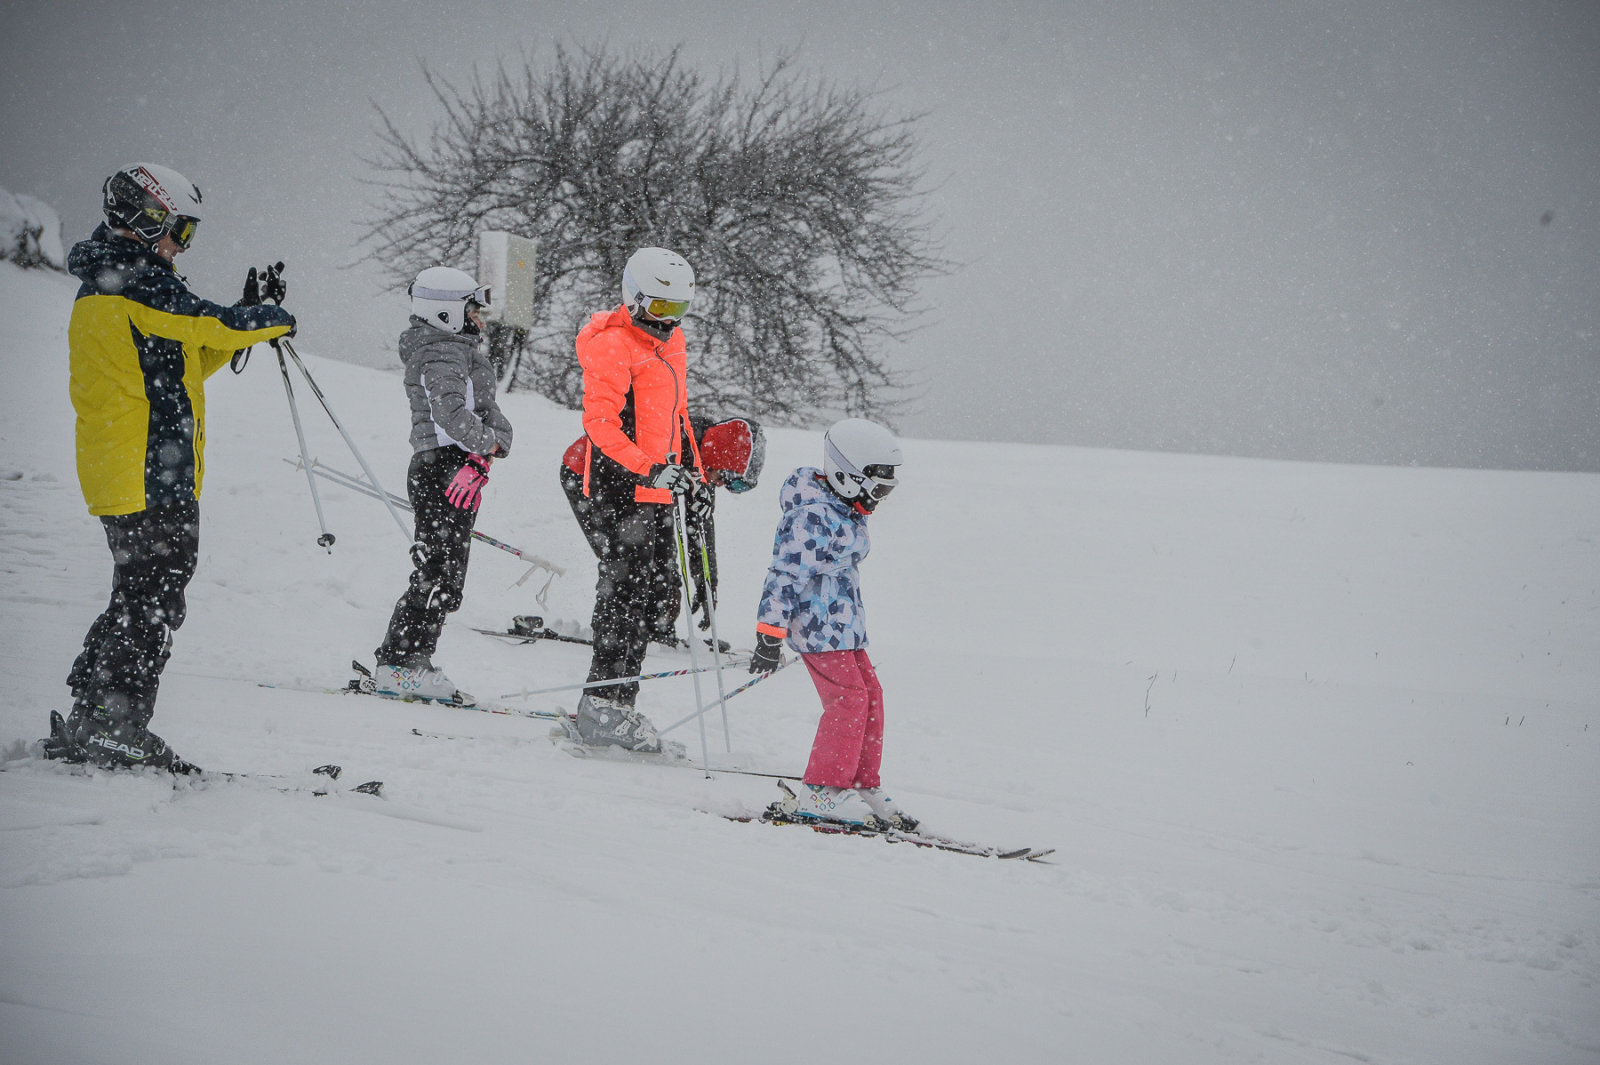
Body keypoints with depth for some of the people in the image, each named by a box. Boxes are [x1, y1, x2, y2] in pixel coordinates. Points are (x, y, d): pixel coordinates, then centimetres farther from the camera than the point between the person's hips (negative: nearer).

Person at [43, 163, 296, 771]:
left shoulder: (98, 288, 20)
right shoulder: (139, 281, -12)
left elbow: (183, 362, 25)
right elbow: (212, 328, -12)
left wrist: (248, 317, 20)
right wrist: (276, 319, 7)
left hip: (116, 476, 10)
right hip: (155, 474, -10)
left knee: (136, 601, 14)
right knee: (153, 605, -7)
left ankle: (87, 728, 15)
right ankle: (116, 732, -7)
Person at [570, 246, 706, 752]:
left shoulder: (670, 341, 17)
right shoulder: (612, 346, -13)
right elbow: (601, 421, -21)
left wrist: (692, 473, 23)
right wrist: (649, 470, -29)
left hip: (657, 488, 9)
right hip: (621, 489, -9)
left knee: (651, 592, 10)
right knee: (626, 594, -10)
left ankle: (618, 700, 17)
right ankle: (603, 705, -7)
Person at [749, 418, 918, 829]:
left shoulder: (847, 511, 14)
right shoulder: (814, 516, -19)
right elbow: (786, 573, -21)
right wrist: (770, 632, -23)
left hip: (843, 621, 10)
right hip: (816, 621, -10)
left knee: (870, 694, 6)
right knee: (848, 697, -15)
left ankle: (862, 785, 13)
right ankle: (820, 793, -12)